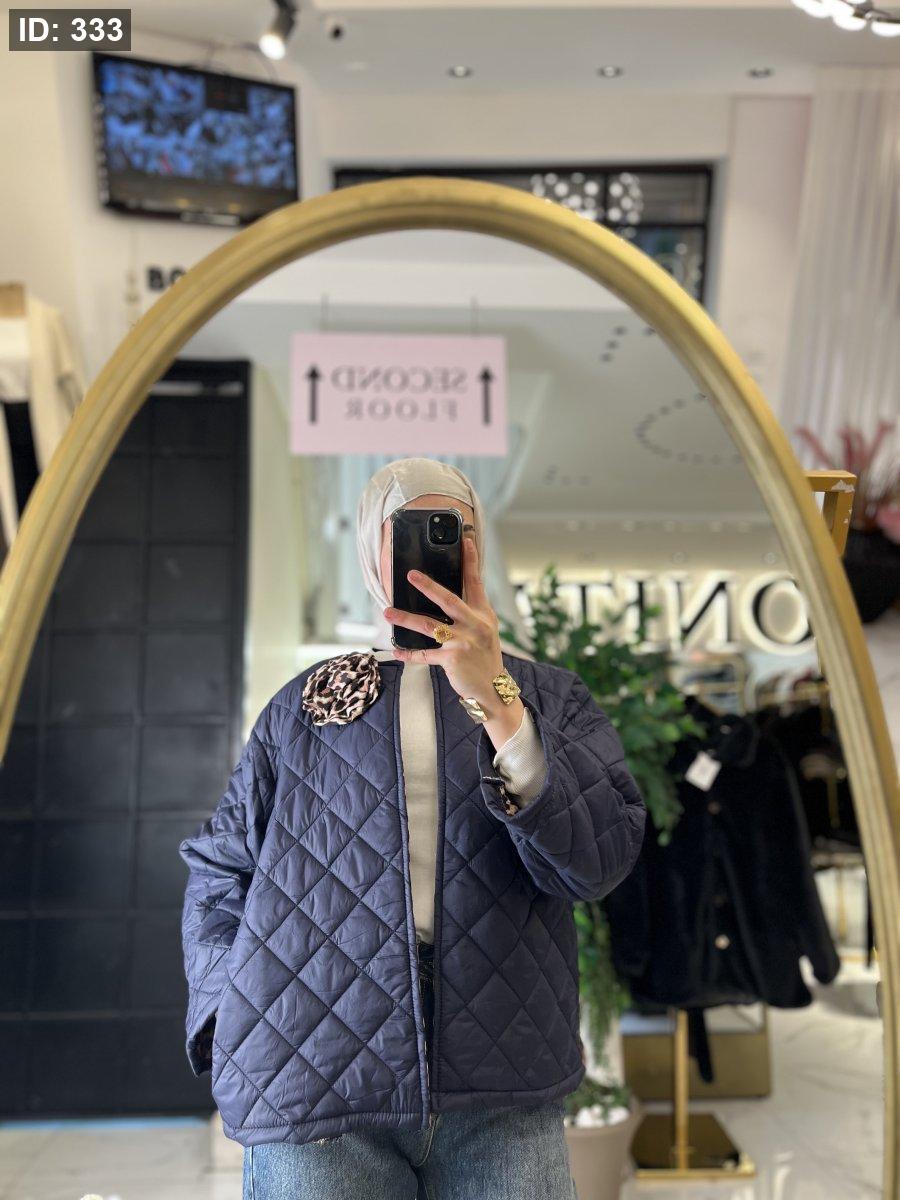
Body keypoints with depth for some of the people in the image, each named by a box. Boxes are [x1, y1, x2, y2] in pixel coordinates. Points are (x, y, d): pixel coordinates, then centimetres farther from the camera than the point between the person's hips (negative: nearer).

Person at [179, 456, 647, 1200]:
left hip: (502, 1102, 0)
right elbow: (219, 880, 13)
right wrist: (242, 1038, -1)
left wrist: (494, 696, -19)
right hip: (313, 1095, 1)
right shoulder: (303, 707, 10)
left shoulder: (551, 698, 7)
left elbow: (597, 860, -9)